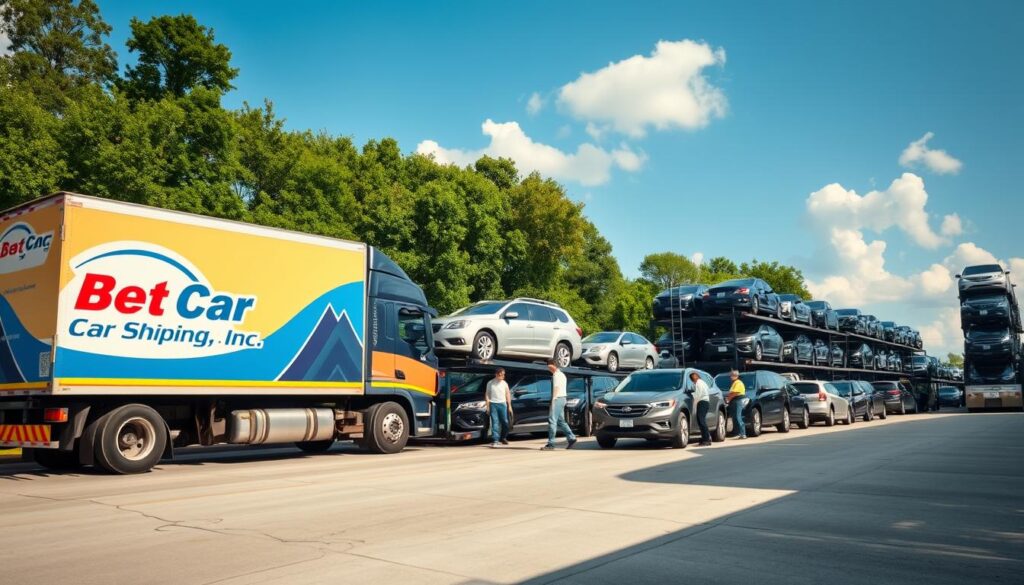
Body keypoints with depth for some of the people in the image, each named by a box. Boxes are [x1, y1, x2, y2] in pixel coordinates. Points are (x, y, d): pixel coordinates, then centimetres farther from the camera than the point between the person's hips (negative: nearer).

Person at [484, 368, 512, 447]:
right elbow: (487, 394, 3)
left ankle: (503, 438, 23)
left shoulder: (504, 383, 9)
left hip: (502, 404, 3)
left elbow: (508, 395, 12)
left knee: (505, 422, 3)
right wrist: (488, 406, -4)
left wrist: (509, 406, 8)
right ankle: (495, 440, -9)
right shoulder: (490, 383, 2)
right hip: (493, 404, -3)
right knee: (495, 422, -8)